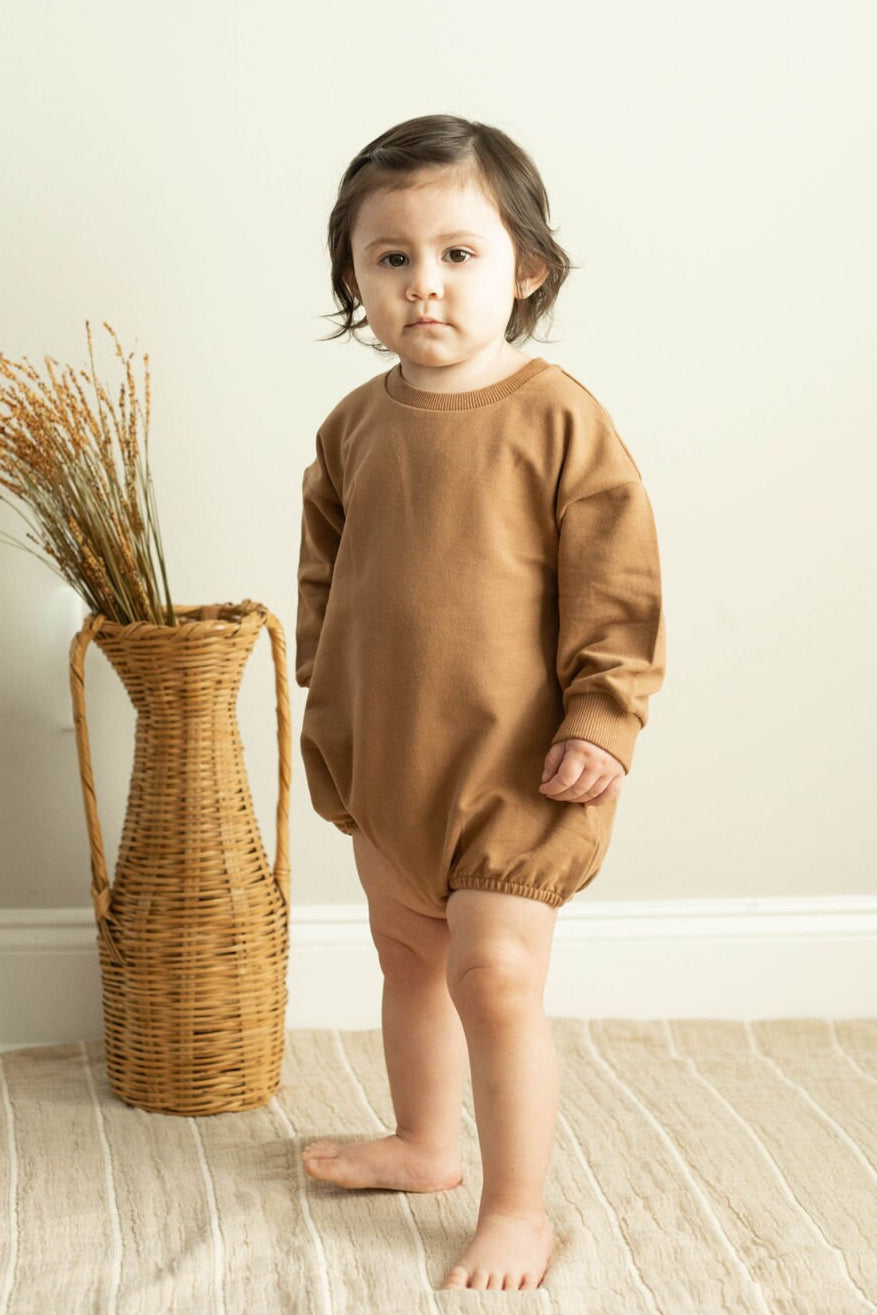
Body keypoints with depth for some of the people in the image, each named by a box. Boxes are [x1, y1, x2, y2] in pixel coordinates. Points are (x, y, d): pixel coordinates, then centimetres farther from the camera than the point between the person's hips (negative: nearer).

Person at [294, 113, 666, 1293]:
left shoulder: (560, 420, -15)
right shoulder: (356, 426, 1)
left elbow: (617, 584, -13)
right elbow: (324, 572, 14)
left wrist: (603, 721, -16)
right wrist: (325, 700, 12)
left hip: (516, 763, -6)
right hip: (384, 755, 6)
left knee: (496, 975, -6)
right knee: (408, 953, 21)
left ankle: (518, 1209, 10)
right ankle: (424, 1146, 42)